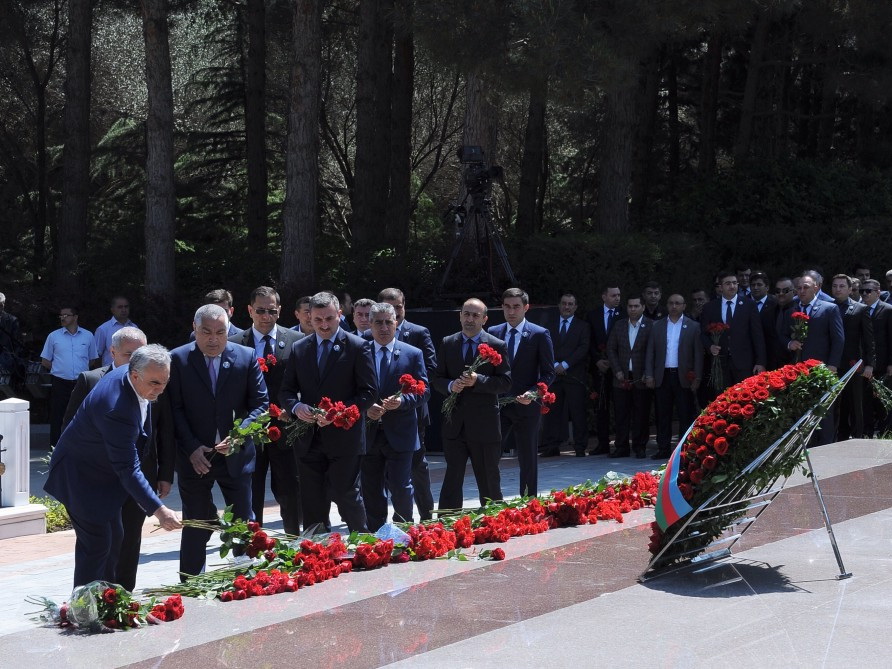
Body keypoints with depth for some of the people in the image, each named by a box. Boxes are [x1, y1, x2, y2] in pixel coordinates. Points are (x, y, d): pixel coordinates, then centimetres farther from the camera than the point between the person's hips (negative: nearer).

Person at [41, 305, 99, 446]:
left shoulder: (88, 336, 7)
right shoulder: (54, 336, 6)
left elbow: (93, 360, 16)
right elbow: (45, 361, 11)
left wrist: (81, 369, 6)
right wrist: (60, 369, 4)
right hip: (60, 383, 0)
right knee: (57, 416, 0)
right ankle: (55, 447, 6)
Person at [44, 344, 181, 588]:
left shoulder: (129, 375, -10)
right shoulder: (117, 409, -38)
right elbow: (128, 469, -36)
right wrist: (158, 510, -38)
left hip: (104, 472, 10)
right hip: (81, 475, -10)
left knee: (114, 539, 15)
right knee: (97, 543, -9)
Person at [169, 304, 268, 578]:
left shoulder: (246, 357, -1)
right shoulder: (178, 359, -5)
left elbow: (260, 403, 0)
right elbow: (175, 409, -5)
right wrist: (192, 448, -13)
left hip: (235, 454, 2)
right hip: (195, 458, -1)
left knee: (244, 522, 8)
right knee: (196, 525, 6)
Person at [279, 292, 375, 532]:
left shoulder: (357, 347, -2)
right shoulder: (299, 349, 10)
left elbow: (368, 392, -5)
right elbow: (286, 391, 12)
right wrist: (296, 407, -11)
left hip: (343, 438, -4)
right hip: (309, 439, 4)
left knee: (347, 497, -1)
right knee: (312, 503, 8)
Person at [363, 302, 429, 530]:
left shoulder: (413, 354, 4)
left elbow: (424, 391, 1)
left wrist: (401, 401, -17)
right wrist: (365, 408, -13)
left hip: (399, 433, -2)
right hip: (369, 433, 2)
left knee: (400, 487, -5)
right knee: (371, 492, 7)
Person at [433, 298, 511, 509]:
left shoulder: (497, 346, -1)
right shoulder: (447, 344, 8)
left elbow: (506, 382, -6)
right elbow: (436, 379, 10)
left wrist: (478, 380, -20)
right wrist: (450, 386, -12)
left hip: (485, 426, -2)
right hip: (454, 424, 2)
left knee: (489, 481, 8)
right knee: (452, 479, 1)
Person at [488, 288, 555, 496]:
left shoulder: (539, 334, -3)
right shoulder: (493, 333, 7)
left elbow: (548, 373, -2)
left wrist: (532, 393, -17)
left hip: (526, 406, -3)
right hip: (497, 405, 3)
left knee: (528, 460, 6)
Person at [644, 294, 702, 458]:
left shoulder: (693, 326, 4)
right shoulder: (657, 326, 11)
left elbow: (698, 353, 1)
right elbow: (650, 352, 9)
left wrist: (697, 377, -6)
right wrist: (649, 375, 0)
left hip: (683, 377, -2)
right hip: (662, 376, 2)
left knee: (685, 414, -2)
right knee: (662, 415, 4)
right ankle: (663, 448, 9)